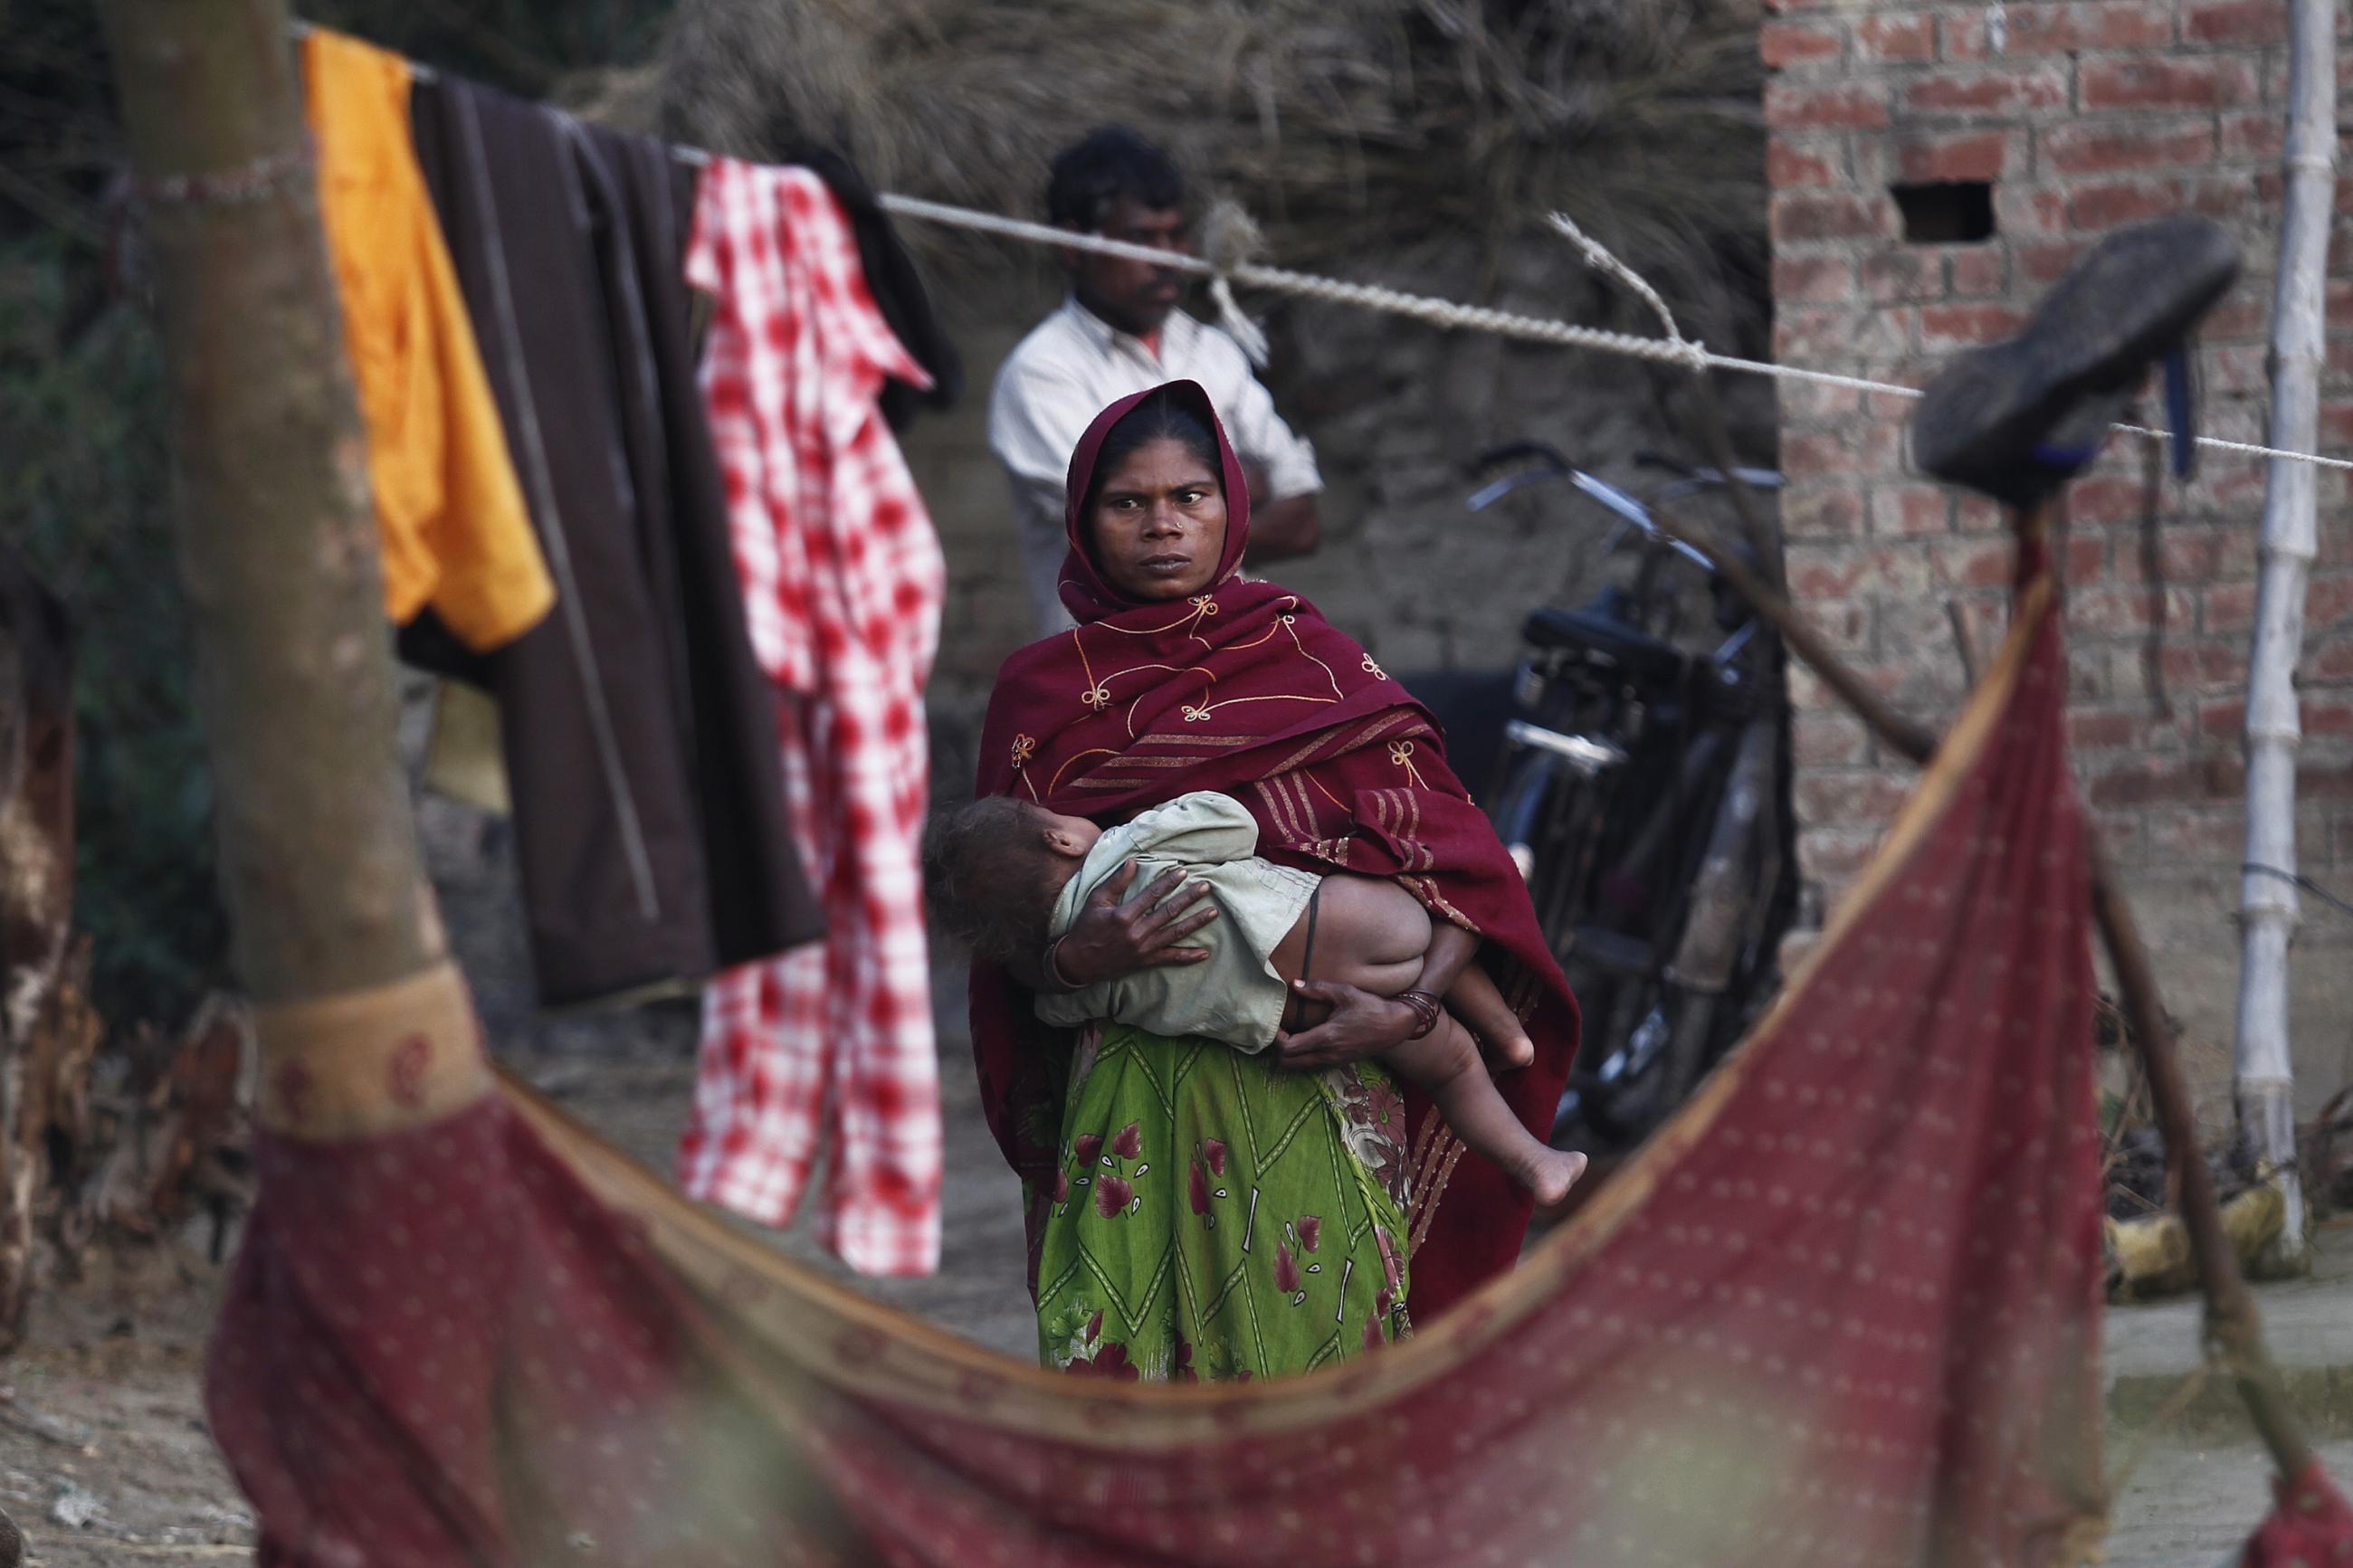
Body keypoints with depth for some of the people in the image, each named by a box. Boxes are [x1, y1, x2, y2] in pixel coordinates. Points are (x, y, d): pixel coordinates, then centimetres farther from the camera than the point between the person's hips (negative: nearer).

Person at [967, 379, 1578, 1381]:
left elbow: (1466, 864, 1)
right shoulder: (1042, 692, 10)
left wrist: (1407, 1008, -16)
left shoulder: (1307, 658, 8)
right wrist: (1079, 957, -16)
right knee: (1130, 1367, -10)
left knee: (1311, 1356, -6)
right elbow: (1006, 934, 7)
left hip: (1317, 1083, 0)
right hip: (1131, 1099, 0)